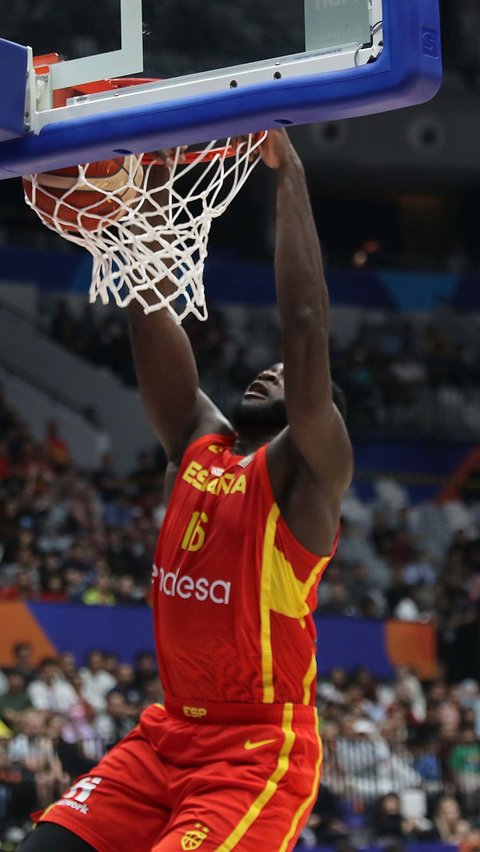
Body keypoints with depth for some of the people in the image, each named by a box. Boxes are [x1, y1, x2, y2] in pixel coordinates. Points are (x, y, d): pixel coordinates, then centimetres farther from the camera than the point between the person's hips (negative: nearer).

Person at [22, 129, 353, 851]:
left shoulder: (305, 473, -8)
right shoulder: (196, 446, 10)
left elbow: (305, 325, -20)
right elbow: (150, 315, 5)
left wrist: (288, 173, -20)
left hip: (260, 750, -7)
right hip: (167, 735, 7)